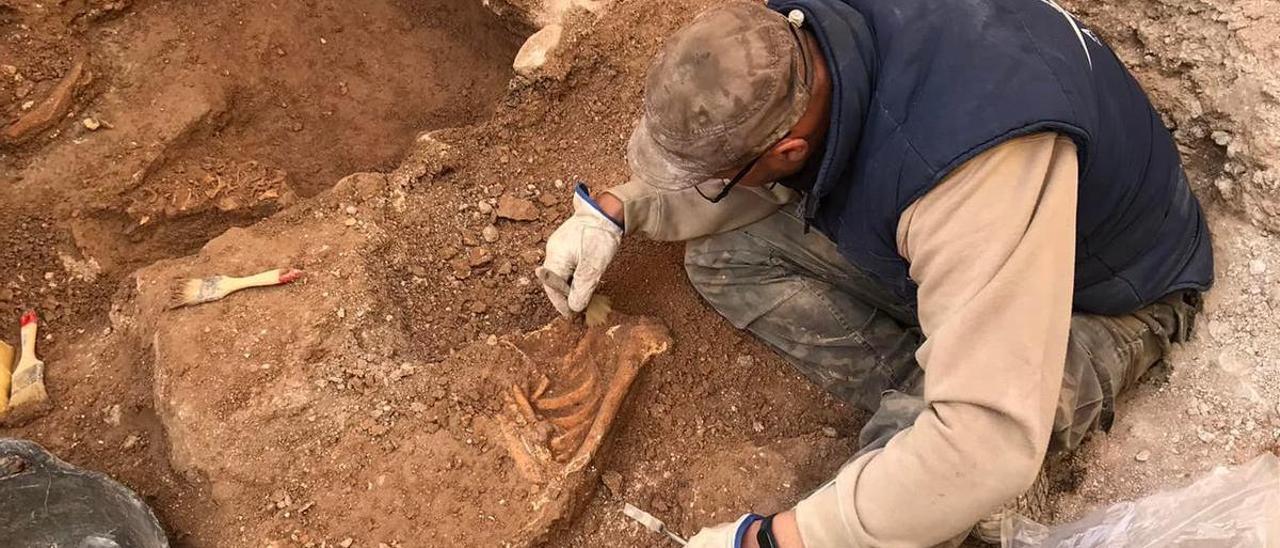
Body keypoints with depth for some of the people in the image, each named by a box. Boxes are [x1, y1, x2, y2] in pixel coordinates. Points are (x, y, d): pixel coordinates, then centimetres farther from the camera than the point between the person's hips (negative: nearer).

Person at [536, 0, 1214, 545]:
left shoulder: (980, 164, -44)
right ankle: (923, 403, -7)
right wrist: (617, 210, -11)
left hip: (1095, 303, -7)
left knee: (909, 449, -36)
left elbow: (988, 447, -45)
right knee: (722, 254, -9)